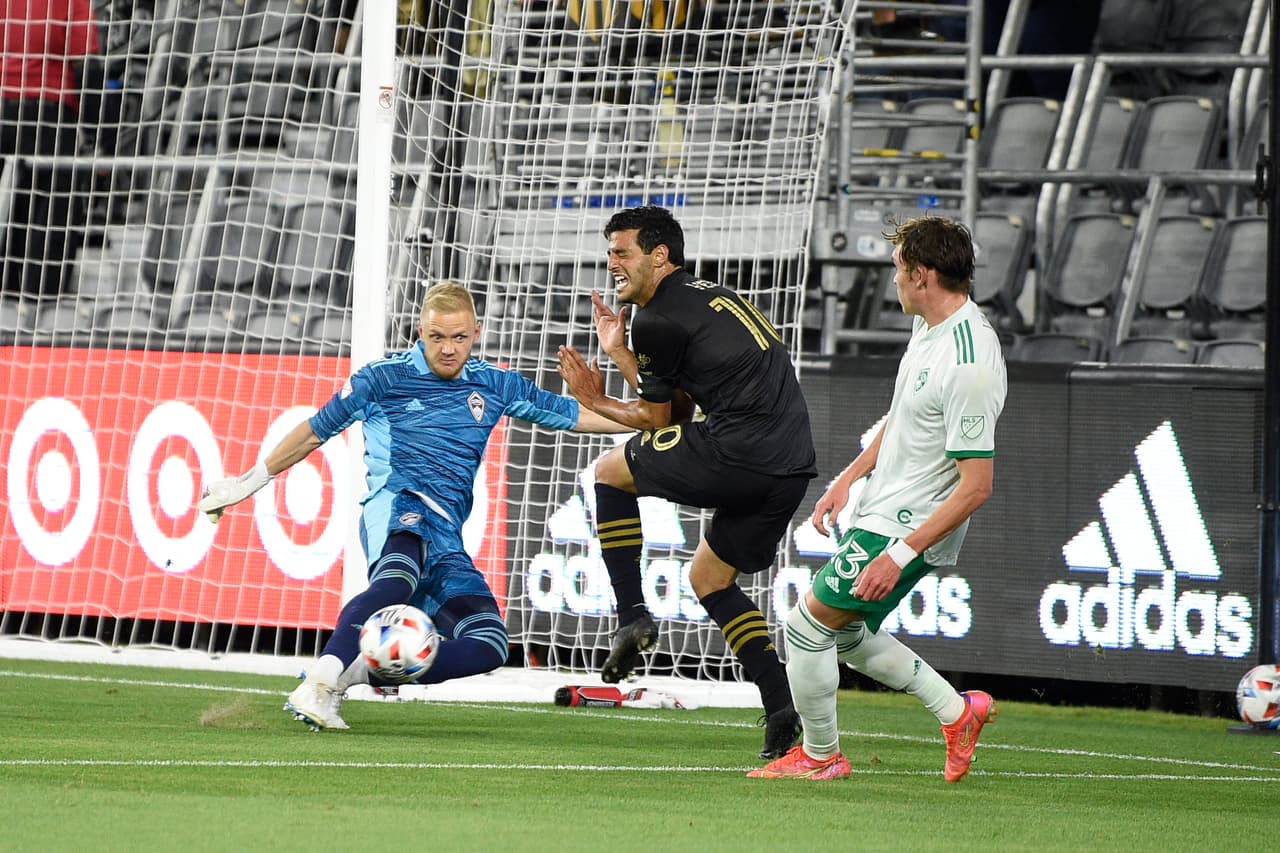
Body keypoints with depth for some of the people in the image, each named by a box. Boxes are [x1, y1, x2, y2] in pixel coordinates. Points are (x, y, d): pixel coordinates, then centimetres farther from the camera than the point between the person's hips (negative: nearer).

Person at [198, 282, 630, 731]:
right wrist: (249, 482, 23)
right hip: (397, 504, -5)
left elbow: (577, 416, 25)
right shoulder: (384, 376, 8)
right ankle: (317, 684, -59)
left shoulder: (495, 385, 18)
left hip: (447, 536, 5)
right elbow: (314, 431, 17)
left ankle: (349, 674, -20)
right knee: (401, 574, -42)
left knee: (489, 647, -18)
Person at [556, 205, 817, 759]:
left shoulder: (658, 319, -4)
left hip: (737, 453, -9)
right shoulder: (710, 299, 25)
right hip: (792, 468, 9)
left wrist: (596, 403, 21)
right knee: (708, 576, 23)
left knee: (611, 469, 13)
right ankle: (782, 708, 12)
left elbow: (658, 420, 6)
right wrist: (621, 355, 28)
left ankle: (632, 616, 5)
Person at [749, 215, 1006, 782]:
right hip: (880, 511, 10)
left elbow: (976, 486, -27)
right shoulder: (930, 326, 2)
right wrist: (848, 478, 16)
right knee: (844, 633, 19)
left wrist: (902, 553, -28)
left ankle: (819, 755, 15)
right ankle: (956, 711, 28)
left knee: (808, 625, -4)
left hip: (906, 525, -10)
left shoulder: (970, 366, -28)